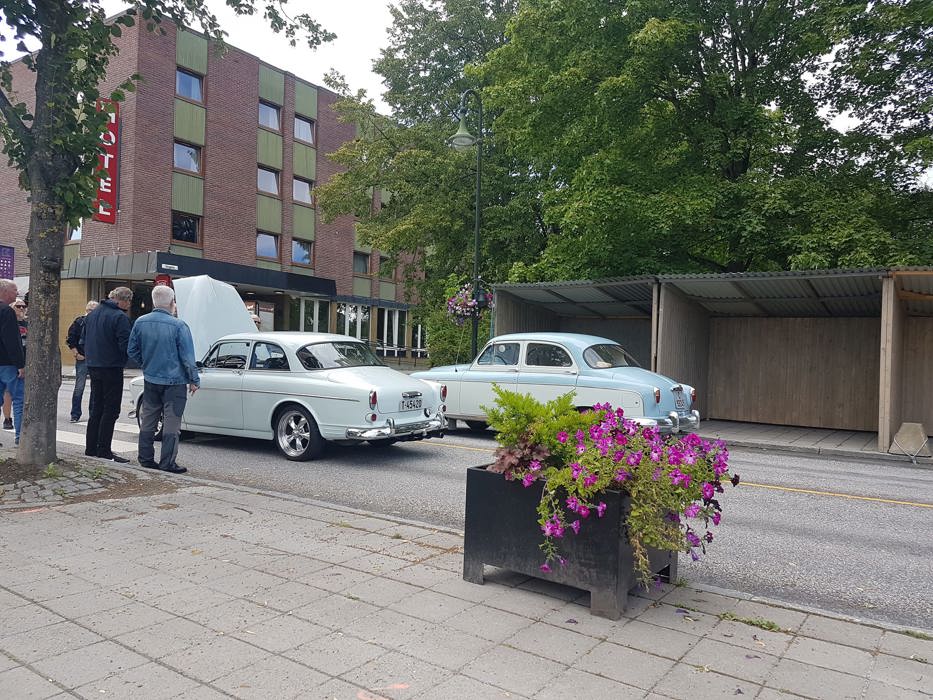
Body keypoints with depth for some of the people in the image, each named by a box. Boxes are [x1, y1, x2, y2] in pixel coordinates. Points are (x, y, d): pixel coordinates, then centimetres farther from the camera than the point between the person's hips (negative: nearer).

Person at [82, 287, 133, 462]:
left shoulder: (92, 314, 12)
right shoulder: (120, 317, -15)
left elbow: (83, 340, 17)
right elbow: (125, 345, -20)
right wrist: (123, 360, -2)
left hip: (93, 367, 8)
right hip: (112, 368, -8)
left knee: (96, 409, 16)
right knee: (110, 411, -2)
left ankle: (91, 449, 20)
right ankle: (104, 452, -1)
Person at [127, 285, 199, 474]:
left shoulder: (140, 322, 0)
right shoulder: (178, 326, -16)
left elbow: (132, 351, 8)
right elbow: (187, 357, -13)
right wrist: (194, 380, -3)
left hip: (150, 380, 5)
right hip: (174, 382, -5)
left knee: (148, 420, 16)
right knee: (171, 423, 1)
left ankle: (145, 458, 22)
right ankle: (167, 462, 3)